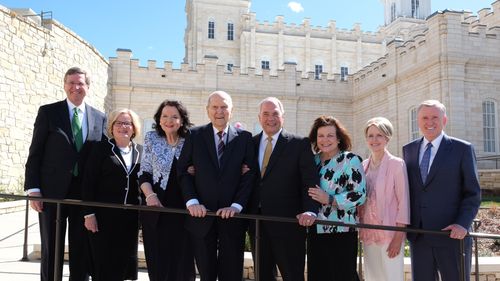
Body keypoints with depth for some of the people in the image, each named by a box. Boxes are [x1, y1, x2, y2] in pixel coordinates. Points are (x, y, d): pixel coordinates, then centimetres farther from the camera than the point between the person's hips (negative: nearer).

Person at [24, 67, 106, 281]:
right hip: (53, 191, -2)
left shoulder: (99, 118, 7)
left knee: (82, 249, 9)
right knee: (51, 248, 7)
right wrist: (33, 188, -8)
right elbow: (35, 153, -1)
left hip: (85, 192, 2)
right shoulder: (48, 112, 1)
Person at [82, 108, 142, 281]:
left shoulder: (140, 151, 10)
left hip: (130, 217, 4)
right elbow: (89, 182, -5)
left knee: (124, 261, 10)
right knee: (103, 263, 2)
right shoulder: (101, 148, -1)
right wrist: (89, 213, -10)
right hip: (104, 215, -3)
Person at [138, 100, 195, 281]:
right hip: (157, 208, 1)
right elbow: (144, 173, 5)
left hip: (183, 209, -1)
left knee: (182, 260, 3)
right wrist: (150, 195, -9)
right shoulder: (152, 139, 5)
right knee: (157, 261, 7)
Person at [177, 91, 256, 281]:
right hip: (201, 214, 0)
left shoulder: (244, 137, 3)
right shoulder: (194, 136, 4)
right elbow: (183, 171, 2)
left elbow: (249, 175, -1)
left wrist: (237, 206, -11)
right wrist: (192, 201, -11)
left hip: (232, 215, 0)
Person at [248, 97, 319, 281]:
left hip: (287, 223, -4)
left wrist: (310, 211, -22)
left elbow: (310, 180, -9)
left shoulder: (300, 144, -2)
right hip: (257, 223, 4)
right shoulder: (251, 143, 10)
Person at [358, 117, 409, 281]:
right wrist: (361, 230, 10)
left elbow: (403, 201, -9)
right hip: (368, 234, 5)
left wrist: (398, 236, -13)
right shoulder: (364, 166, 9)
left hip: (390, 234, -5)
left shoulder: (397, 164, -7)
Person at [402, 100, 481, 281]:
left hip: (452, 235, -3)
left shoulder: (462, 149, -2)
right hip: (418, 237, 3)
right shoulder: (408, 150, 10)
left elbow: (473, 193, -3)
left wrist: (463, 224, -16)